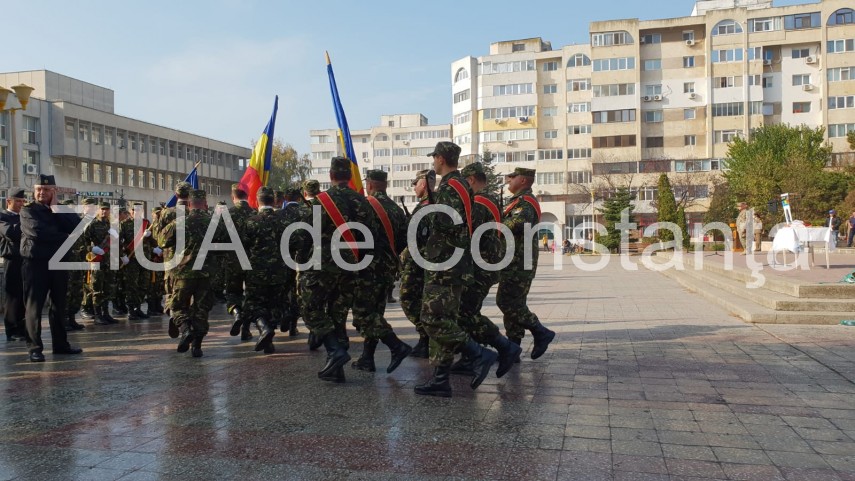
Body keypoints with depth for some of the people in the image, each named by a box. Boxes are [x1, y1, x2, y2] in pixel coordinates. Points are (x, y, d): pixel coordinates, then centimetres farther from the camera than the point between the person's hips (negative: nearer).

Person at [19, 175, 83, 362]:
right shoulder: (28, 210, 2)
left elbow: (77, 226, -6)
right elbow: (36, 231, -17)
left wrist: (56, 209, -7)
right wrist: (64, 237, -9)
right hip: (35, 263, -4)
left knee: (59, 305, 9)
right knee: (34, 305, -2)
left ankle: (60, 343, 17)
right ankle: (35, 347, 1)